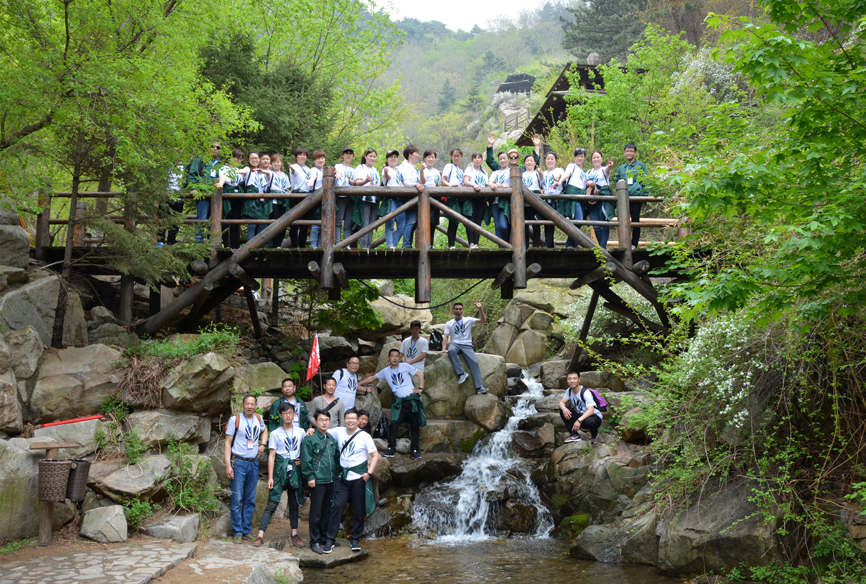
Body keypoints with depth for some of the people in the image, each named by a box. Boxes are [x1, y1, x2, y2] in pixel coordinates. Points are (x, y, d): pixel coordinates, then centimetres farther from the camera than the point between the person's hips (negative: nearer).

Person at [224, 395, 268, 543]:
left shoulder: (259, 419, 8)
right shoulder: (235, 419, -5)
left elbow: (264, 431, 31)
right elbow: (228, 443, -5)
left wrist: (262, 444, 11)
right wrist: (228, 465, -12)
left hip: (254, 463, 4)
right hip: (239, 463, -4)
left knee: (250, 499, 7)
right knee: (237, 499, -6)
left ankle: (247, 531, 15)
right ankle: (237, 532, 2)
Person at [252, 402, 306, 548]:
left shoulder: (300, 432, 7)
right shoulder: (275, 434, 0)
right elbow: (271, 456, -2)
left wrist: (302, 460, -1)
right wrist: (270, 477, -7)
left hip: (295, 470, 3)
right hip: (280, 471, -3)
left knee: (294, 503, 10)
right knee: (272, 504, -7)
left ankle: (294, 534, 19)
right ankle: (260, 535, -7)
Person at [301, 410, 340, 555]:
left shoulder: (331, 439, 13)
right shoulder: (310, 438, -7)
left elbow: (337, 457, 21)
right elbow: (306, 460, -9)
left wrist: (336, 472, 12)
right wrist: (309, 477, -13)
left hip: (330, 481, 6)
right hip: (317, 482, -6)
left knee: (327, 511, 13)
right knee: (316, 513, -2)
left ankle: (324, 538, 23)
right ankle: (314, 542, 7)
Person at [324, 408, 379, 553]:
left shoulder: (364, 436, -5)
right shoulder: (339, 432, 4)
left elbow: (375, 455, -2)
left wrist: (369, 472, -11)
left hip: (359, 477, -2)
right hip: (342, 477, 2)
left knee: (359, 510, 5)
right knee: (337, 506, -5)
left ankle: (355, 539, 21)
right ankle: (330, 539, 5)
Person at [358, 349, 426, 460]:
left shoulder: (405, 366, 3)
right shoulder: (386, 371, 10)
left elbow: (420, 374, 7)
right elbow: (372, 378, 20)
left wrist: (420, 388, -3)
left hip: (412, 399, -2)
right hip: (399, 402, 2)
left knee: (415, 426, 2)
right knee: (394, 424, -13)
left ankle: (415, 451, 9)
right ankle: (391, 449, -6)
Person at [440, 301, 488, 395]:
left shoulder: (468, 320, 11)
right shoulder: (449, 324, 14)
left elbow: (483, 321, 1)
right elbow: (445, 337, 5)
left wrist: (480, 309, -13)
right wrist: (444, 348, -11)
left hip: (467, 345, 0)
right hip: (455, 344, 0)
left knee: (474, 362, -22)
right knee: (451, 350, -37)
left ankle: (479, 387, -26)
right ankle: (461, 373, -35)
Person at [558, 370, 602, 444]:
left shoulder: (586, 392, -24)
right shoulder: (569, 391, -2)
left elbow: (590, 411, -34)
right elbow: (561, 402, -2)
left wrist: (579, 420, -48)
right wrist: (564, 409, -28)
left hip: (594, 416, -6)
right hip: (580, 414, 6)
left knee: (590, 421, -42)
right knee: (562, 411, -14)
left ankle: (594, 434, -3)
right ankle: (575, 435, -8)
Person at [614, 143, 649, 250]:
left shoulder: (641, 166, 11)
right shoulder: (621, 168, 21)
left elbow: (645, 182, 7)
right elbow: (616, 181, 28)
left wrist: (645, 197, -1)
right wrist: (619, 183, 3)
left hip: (636, 196, -3)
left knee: (635, 220, -3)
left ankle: (634, 243, 3)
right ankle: (623, 242, 2)